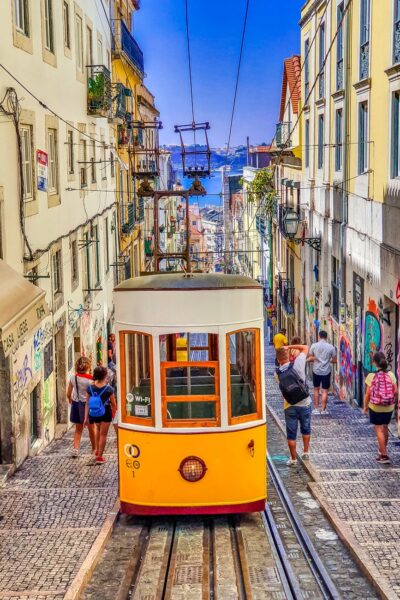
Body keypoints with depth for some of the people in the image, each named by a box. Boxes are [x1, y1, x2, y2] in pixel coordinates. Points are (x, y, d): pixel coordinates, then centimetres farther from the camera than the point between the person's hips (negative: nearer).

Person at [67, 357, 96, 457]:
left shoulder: (73, 377, -5)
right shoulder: (91, 379, -16)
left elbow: (68, 394, 2)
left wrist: (71, 400, 21)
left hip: (76, 403, 3)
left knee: (78, 429, 15)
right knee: (91, 428, 15)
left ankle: (75, 448, -1)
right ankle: (94, 448, 28)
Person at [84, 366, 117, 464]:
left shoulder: (90, 388, -8)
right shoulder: (108, 389, -16)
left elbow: (87, 404, -5)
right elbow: (113, 404, -9)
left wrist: (86, 417, 1)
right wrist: (113, 414, 7)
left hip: (94, 413, 4)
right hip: (105, 413, -4)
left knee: (98, 429, 31)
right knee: (103, 434, 8)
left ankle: (97, 450, 39)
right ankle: (99, 456, 10)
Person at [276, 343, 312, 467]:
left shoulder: (278, 373, -8)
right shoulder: (297, 364, -15)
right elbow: (305, 348, -5)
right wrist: (289, 347, -3)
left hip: (290, 407, 0)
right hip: (305, 404, 0)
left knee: (291, 434, 10)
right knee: (306, 429, 22)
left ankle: (293, 459, 15)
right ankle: (306, 453, 30)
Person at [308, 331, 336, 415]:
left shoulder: (314, 346, -6)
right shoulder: (331, 347, -7)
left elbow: (310, 359, -2)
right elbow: (334, 360, -2)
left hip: (316, 371, 1)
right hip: (326, 371, -1)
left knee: (316, 390, 16)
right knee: (325, 391, 5)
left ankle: (316, 409, 16)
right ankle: (323, 410, 7)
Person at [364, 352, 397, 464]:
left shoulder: (371, 376, -12)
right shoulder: (390, 375, -6)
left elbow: (368, 394, -10)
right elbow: (395, 392, -5)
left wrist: (365, 406, 2)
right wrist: (392, 401, 13)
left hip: (375, 407, -3)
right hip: (389, 407, 3)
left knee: (379, 429, 5)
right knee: (385, 427, 22)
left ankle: (384, 455, 3)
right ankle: (383, 448, 41)